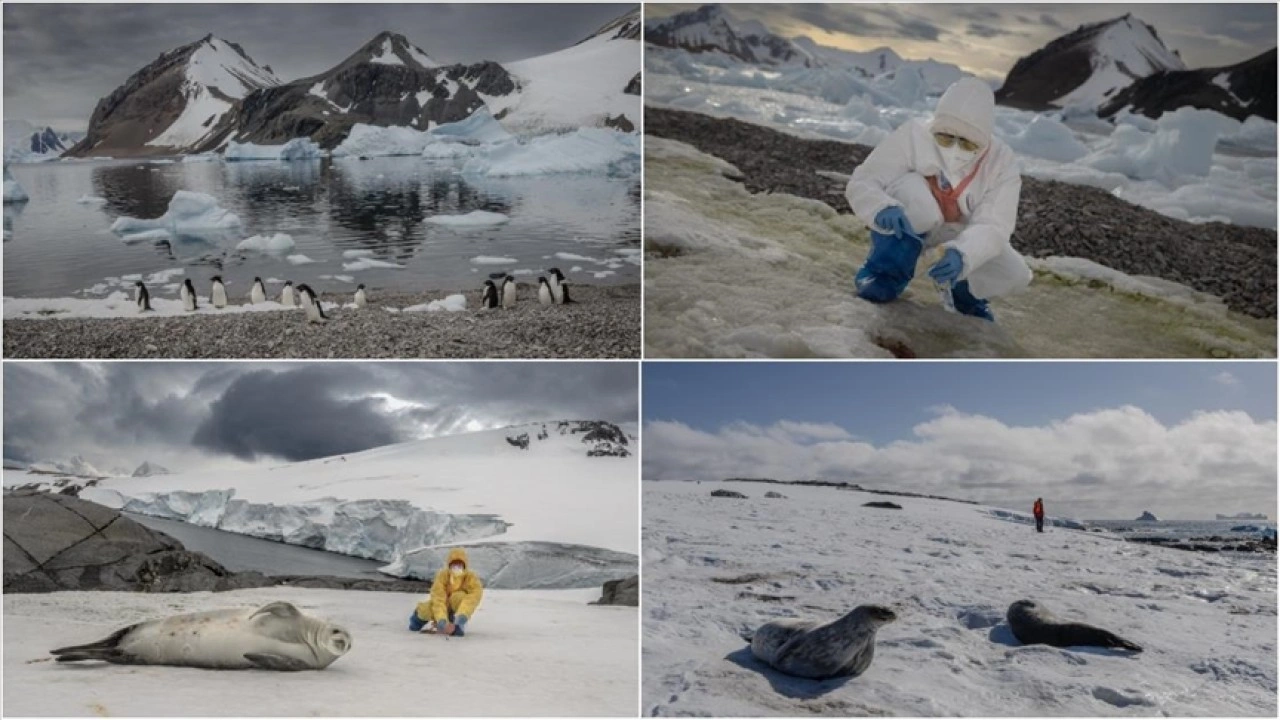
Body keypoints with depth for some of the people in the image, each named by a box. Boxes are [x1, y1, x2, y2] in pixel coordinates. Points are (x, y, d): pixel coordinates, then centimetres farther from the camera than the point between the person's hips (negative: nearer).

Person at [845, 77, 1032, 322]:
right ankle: (885, 276, -14)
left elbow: (993, 226, -30)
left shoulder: (1002, 162, -22)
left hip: (957, 236, 3)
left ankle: (962, 291, 20)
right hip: (907, 227, -3)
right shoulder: (912, 136, -29)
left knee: (1014, 276, -14)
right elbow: (861, 183, -29)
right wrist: (883, 208, -52)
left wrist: (962, 254, -51)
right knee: (915, 196, -37)